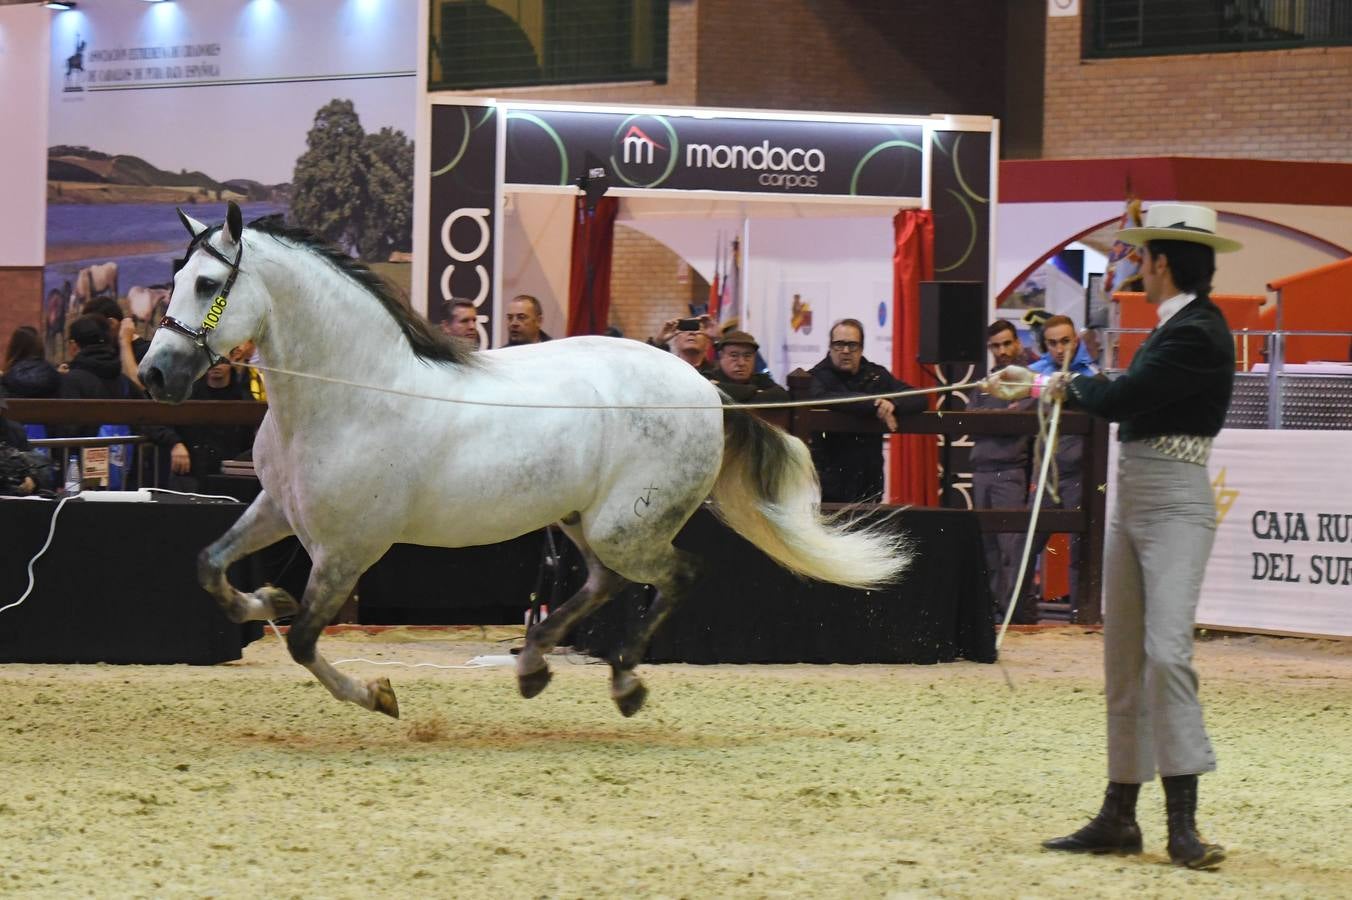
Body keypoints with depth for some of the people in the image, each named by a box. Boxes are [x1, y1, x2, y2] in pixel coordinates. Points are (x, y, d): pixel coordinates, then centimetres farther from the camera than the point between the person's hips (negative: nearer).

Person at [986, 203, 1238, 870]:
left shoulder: (1197, 334, -17)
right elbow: (1127, 397, 23)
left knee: (1166, 650, -19)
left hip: (1175, 501, -10)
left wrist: (1069, 386, -1)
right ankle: (1118, 818, 17)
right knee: (1123, 660, 12)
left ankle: (1184, 824, -21)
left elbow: (1119, 398, -20)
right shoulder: (1172, 328, 13)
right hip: (1133, 498, 10)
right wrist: (1036, 386, 31)